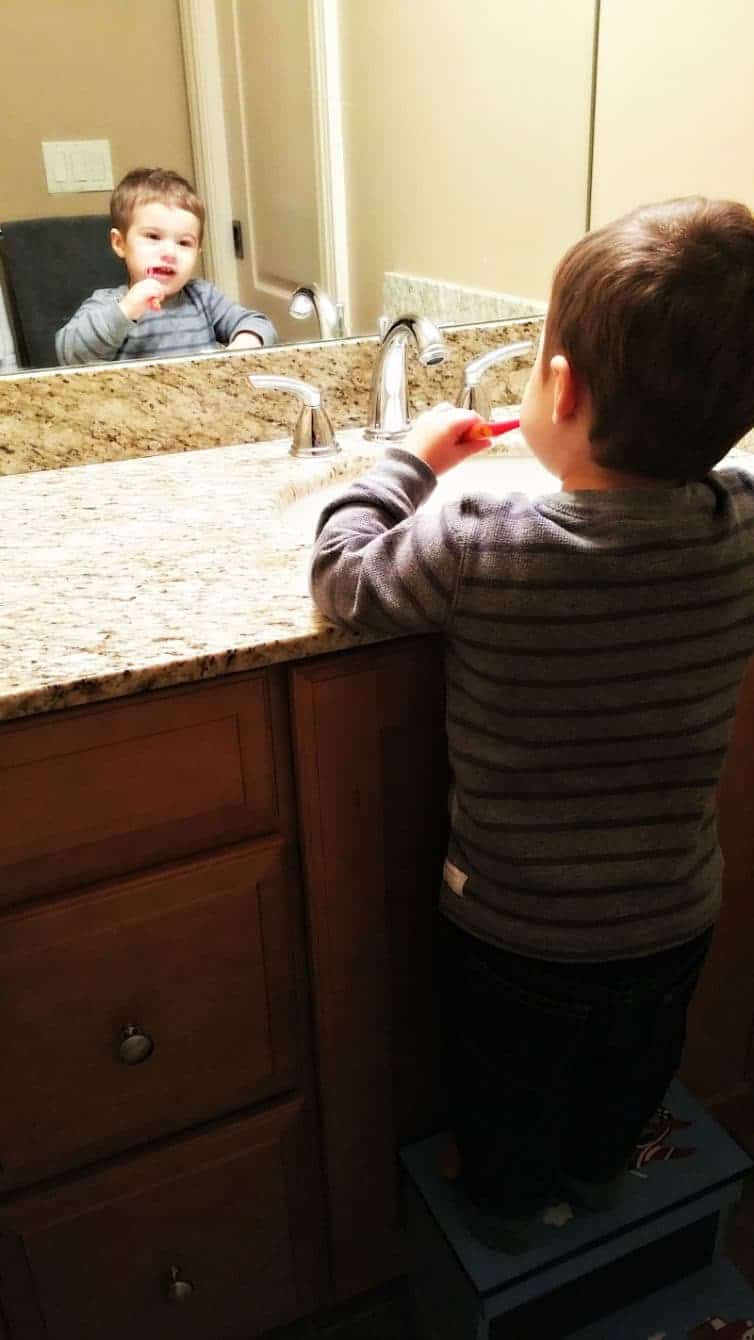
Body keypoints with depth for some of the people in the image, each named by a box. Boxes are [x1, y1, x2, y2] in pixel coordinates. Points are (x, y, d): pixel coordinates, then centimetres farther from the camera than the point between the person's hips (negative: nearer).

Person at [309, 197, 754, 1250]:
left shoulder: (479, 553, -32)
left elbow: (342, 571, -14)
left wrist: (412, 459, -3)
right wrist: (663, 442, 2)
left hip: (516, 928, -3)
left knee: (505, 1090, 28)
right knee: (630, 1075, 34)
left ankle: (506, 1206, 55)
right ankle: (600, 1174, 61)